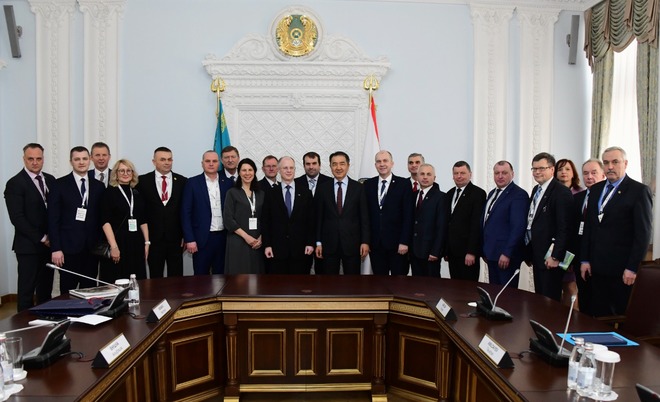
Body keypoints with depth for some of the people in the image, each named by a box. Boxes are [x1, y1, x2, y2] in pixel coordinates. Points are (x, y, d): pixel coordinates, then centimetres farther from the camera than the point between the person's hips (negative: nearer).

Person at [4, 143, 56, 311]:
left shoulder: (50, 180, 10)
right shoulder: (15, 183, -7)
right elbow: (17, 218, -12)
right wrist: (41, 238, -12)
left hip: (49, 244, 5)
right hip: (28, 246, -5)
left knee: (46, 290, 11)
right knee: (26, 291, 2)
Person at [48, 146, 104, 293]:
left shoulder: (98, 186, 8)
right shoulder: (60, 184, -1)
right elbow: (53, 218, -4)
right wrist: (55, 248, -10)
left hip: (92, 247, 3)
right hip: (69, 247, -3)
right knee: (68, 292, 5)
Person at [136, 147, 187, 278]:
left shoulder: (182, 181, 3)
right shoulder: (143, 181, 1)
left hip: (176, 238, 1)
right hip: (153, 238, -1)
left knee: (176, 277, 7)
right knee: (155, 277, 8)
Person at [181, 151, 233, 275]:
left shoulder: (228, 183, 6)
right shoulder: (192, 183, -1)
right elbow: (186, 213, -4)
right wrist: (189, 239, -9)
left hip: (223, 237, 2)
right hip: (202, 238, -2)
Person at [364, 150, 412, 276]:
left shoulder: (404, 184, -2)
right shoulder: (368, 185, 7)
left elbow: (408, 215, -5)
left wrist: (404, 242, -11)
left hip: (397, 243, -2)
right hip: (375, 243, 3)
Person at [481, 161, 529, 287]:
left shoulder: (519, 195, -12)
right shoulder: (492, 193, 15)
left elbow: (518, 227, -18)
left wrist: (507, 253, -21)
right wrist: (485, 250, 14)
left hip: (506, 256, -8)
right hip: (491, 254, 8)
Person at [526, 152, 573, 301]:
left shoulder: (562, 192, -14)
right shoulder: (536, 190, 13)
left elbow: (564, 228, -19)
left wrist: (555, 256, -19)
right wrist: (530, 253, 15)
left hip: (550, 257, -8)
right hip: (537, 255, 8)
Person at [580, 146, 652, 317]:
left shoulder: (639, 191, -5)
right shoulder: (595, 189, 12)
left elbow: (643, 233, -9)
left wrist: (632, 268, -13)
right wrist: (585, 259, 9)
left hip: (623, 270, -5)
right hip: (597, 267, 5)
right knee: (599, 316, 8)